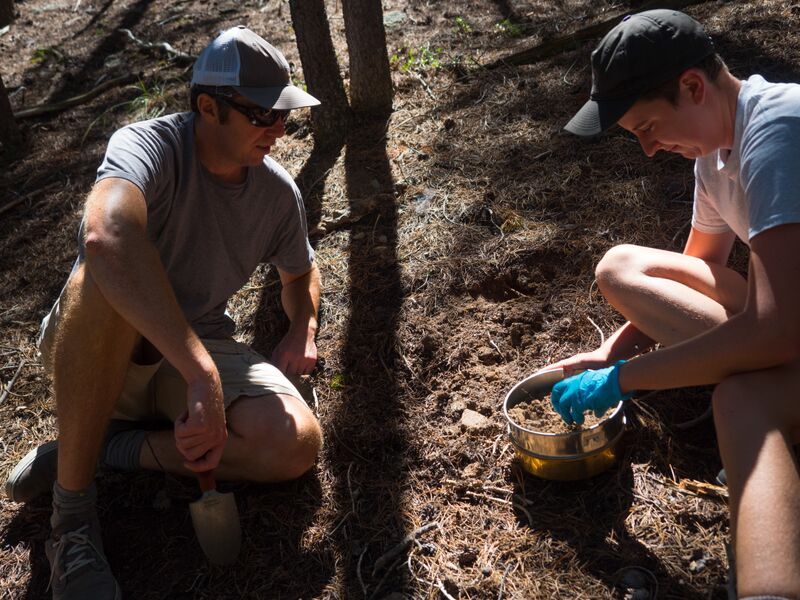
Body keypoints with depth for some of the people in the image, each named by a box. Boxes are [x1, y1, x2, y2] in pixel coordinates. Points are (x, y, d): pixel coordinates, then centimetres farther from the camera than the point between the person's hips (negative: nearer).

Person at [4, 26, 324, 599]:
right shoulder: (150, 145, -21)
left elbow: (301, 271, 19)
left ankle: (111, 447, -6)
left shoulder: (280, 192, -3)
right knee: (105, 280, -40)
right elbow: (107, 234, -45)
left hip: (199, 346, 4)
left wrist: (303, 332, -4)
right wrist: (202, 374, -52)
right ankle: (72, 516, -24)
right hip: (97, 347, -4)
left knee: (298, 443, -23)